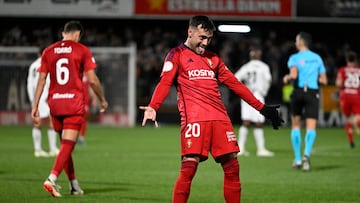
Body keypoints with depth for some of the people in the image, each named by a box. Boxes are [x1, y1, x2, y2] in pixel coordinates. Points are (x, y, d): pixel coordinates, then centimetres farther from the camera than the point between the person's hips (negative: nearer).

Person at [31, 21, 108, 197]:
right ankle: (52, 179, -23)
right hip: (74, 103, -4)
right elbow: (92, 80, -3)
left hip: (54, 103, 4)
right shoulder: (82, 50, 0)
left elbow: (41, 80, 7)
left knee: (65, 145, 15)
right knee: (68, 145, -6)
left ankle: (74, 185, 20)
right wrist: (102, 100, 10)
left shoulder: (49, 51, 10)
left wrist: (35, 105, 9)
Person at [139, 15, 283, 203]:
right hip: (193, 118, -5)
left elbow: (235, 84, 25)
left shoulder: (213, 59, 23)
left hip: (220, 118, 5)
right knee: (189, 167, -14)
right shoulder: (177, 54, 7)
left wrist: (262, 108, 22)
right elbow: (165, 82, -8)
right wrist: (152, 107, -26)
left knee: (232, 166, 1)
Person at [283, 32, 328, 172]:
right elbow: (324, 80, 9)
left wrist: (287, 78, 2)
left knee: (296, 124, 15)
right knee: (311, 127, -5)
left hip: (299, 91, -1)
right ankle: (306, 154, -30)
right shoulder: (317, 58, 10)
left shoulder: (295, 58, -2)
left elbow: (294, 74, -19)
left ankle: (298, 159, 15)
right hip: (313, 93, 1)